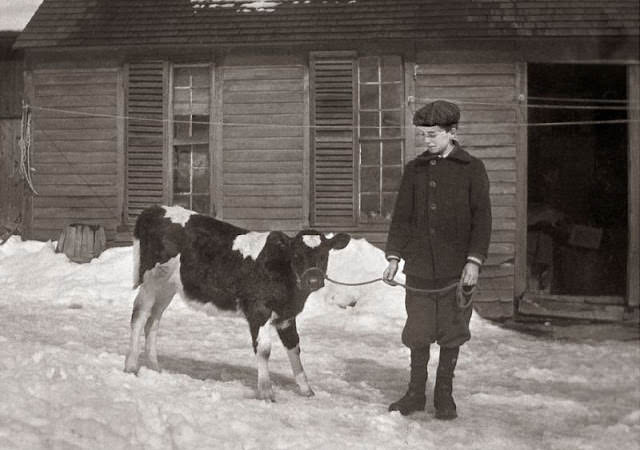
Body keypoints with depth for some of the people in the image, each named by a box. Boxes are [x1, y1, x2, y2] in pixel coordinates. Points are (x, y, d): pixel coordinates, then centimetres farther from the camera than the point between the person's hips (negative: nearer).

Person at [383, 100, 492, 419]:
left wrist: (474, 260, -10)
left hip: (456, 268, -2)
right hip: (419, 267, 3)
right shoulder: (414, 170, 10)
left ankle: (444, 394, 17)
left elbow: (482, 217, -2)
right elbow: (401, 215, 12)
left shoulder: (471, 169, 0)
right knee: (418, 332, 5)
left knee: (451, 332, 4)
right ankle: (416, 393, 18)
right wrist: (394, 256, 4)